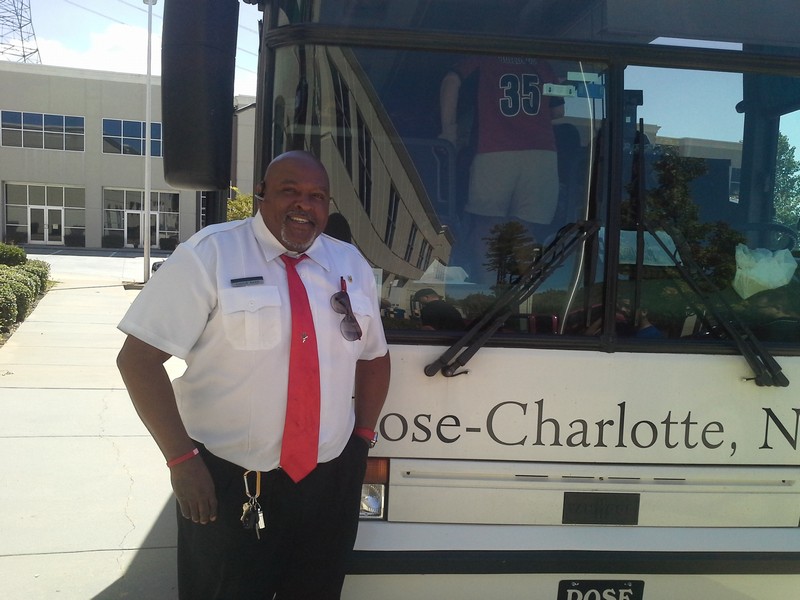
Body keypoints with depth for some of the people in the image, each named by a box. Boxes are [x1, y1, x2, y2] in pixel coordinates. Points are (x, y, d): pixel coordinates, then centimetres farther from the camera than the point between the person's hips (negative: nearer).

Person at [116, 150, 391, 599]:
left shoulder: (352, 265, 6)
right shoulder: (209, 254, -10)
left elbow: (374, 357, 15)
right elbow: (139, 359, -13)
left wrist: (363, 437, 4)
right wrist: (181, 458, -17)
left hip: (331, 482, 5)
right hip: (228, 484, -4)